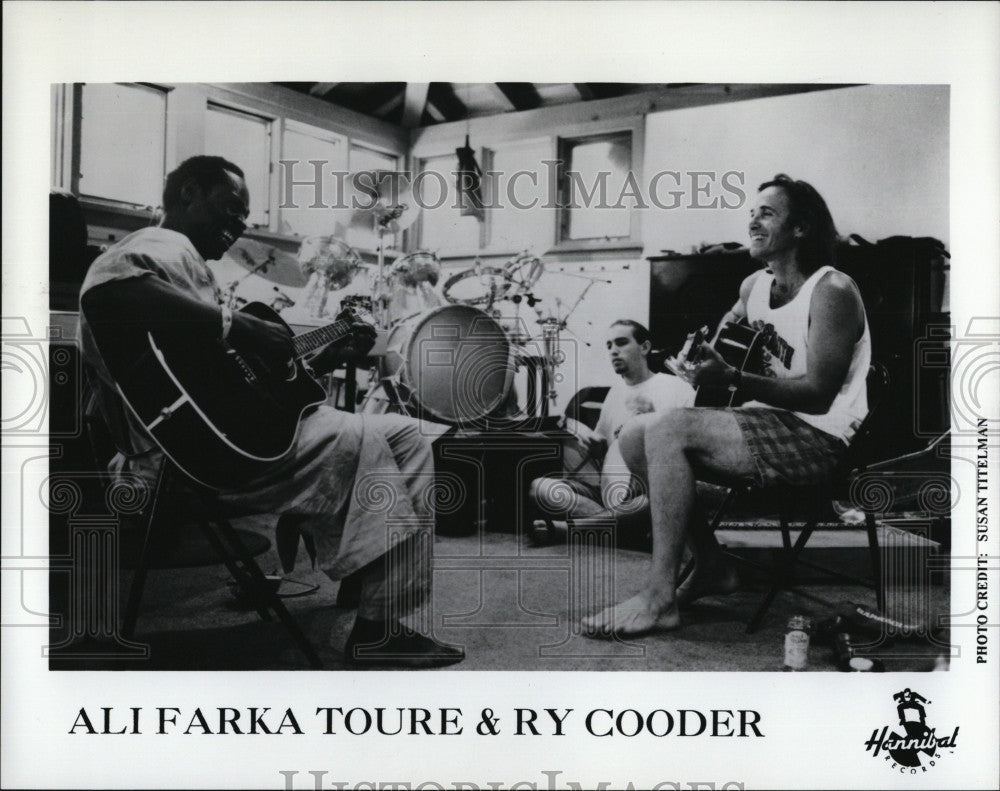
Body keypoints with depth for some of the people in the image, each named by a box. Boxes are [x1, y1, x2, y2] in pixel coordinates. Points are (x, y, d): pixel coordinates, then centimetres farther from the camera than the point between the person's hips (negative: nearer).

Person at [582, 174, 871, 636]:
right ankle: (710, 566, 5)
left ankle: (658, 599, -24)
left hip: (816, 440, -9)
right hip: (765, 424, 9)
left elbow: (818, 393, -20)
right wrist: (704, 353, 12)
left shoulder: (832, 292, -12)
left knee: (668, 431, -28)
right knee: (634, 441, -3)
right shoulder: (755, 285, 13)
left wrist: (731, 378, -29)